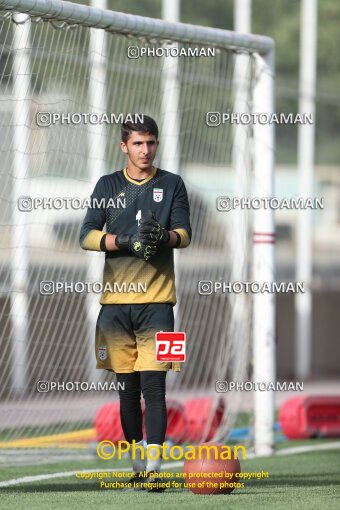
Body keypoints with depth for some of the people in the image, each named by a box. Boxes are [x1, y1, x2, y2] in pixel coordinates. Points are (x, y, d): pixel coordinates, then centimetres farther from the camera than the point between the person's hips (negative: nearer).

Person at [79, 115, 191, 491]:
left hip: (156, 300, -2)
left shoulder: (172, 185, 9)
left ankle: (153, 467, -14)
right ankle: (137, 465, 16)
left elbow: (184, 233, 0)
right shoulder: (108, 186, 11)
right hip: (116, 300, 2)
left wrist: (164, 236, -23)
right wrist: (125, 241, -13)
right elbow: (87, 236, 4)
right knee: (127, 387, 6)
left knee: (153, 385, -11)